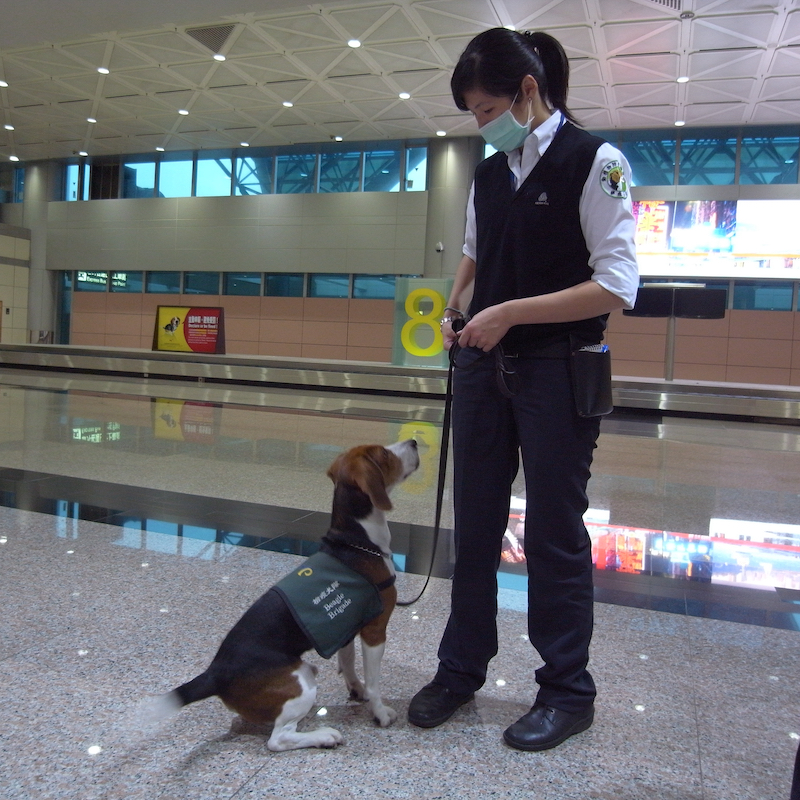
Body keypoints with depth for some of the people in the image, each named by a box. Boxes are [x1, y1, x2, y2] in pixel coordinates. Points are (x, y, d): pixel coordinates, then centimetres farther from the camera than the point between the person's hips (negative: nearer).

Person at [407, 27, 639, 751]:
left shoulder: (593, 163, -8)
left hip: (557, 375, -6)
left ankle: (568, 691, 24)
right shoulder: (488, 175, 10)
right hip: (485, 370, 6)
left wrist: (511, 312, -18)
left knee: (554, 531, 4)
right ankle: (461, 669, 28)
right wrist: (458, 308, 2)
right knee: (475, 523, 11)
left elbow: (618, 285, -15)